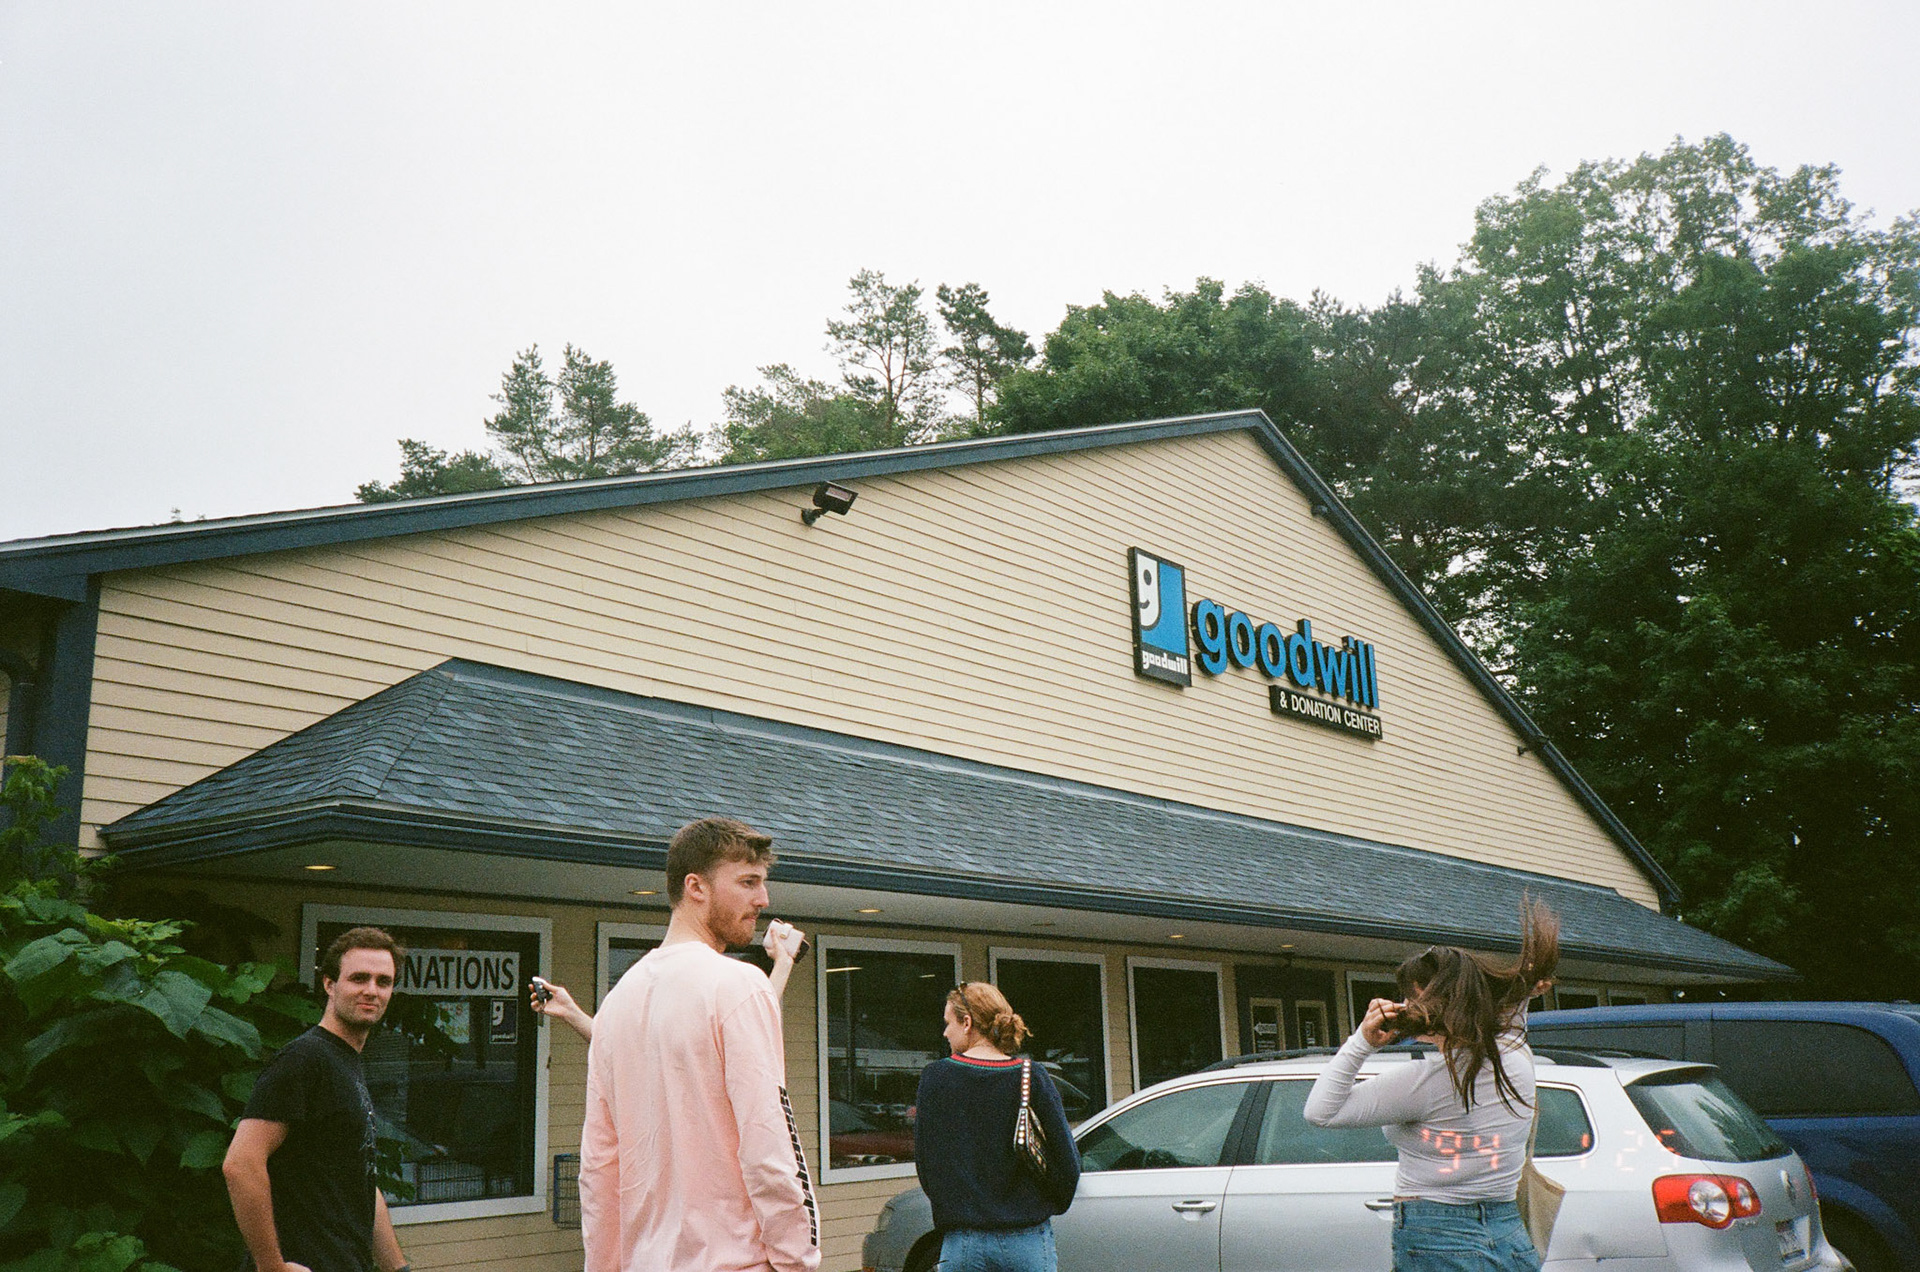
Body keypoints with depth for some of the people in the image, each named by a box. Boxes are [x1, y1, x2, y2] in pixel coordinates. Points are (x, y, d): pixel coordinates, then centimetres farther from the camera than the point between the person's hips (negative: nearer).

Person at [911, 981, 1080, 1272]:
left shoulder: (935, 1078, -2)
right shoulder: (1033, 1077, -3)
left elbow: (924, 1163, 3)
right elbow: (1066, 1161, -1)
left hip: (962, 1244, 0)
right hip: (1028, 1242, 0)